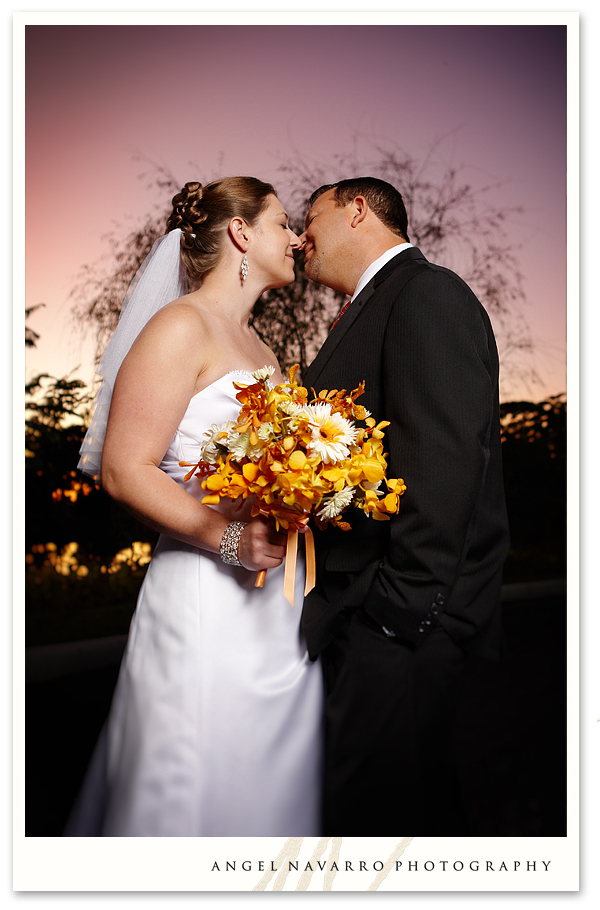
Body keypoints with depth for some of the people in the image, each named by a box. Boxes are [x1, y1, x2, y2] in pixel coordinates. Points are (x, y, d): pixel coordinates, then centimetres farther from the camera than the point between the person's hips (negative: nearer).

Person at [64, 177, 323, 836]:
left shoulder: (258, 348, 19)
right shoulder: (182, 325, -6)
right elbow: (123, 469, -14)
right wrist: (227, 537, -23)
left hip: (280, 605, 8)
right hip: (207, 602, -8)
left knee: (268, 792, 13)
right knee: (195, 790, 1)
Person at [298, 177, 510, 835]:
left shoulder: (427, 294, -11)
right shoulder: (370, 309, 19)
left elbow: (443, 458, -22)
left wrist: (400, 608, -22)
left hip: (401, 616, -9)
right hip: (366, 613, 9)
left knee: (371, 803, 0)